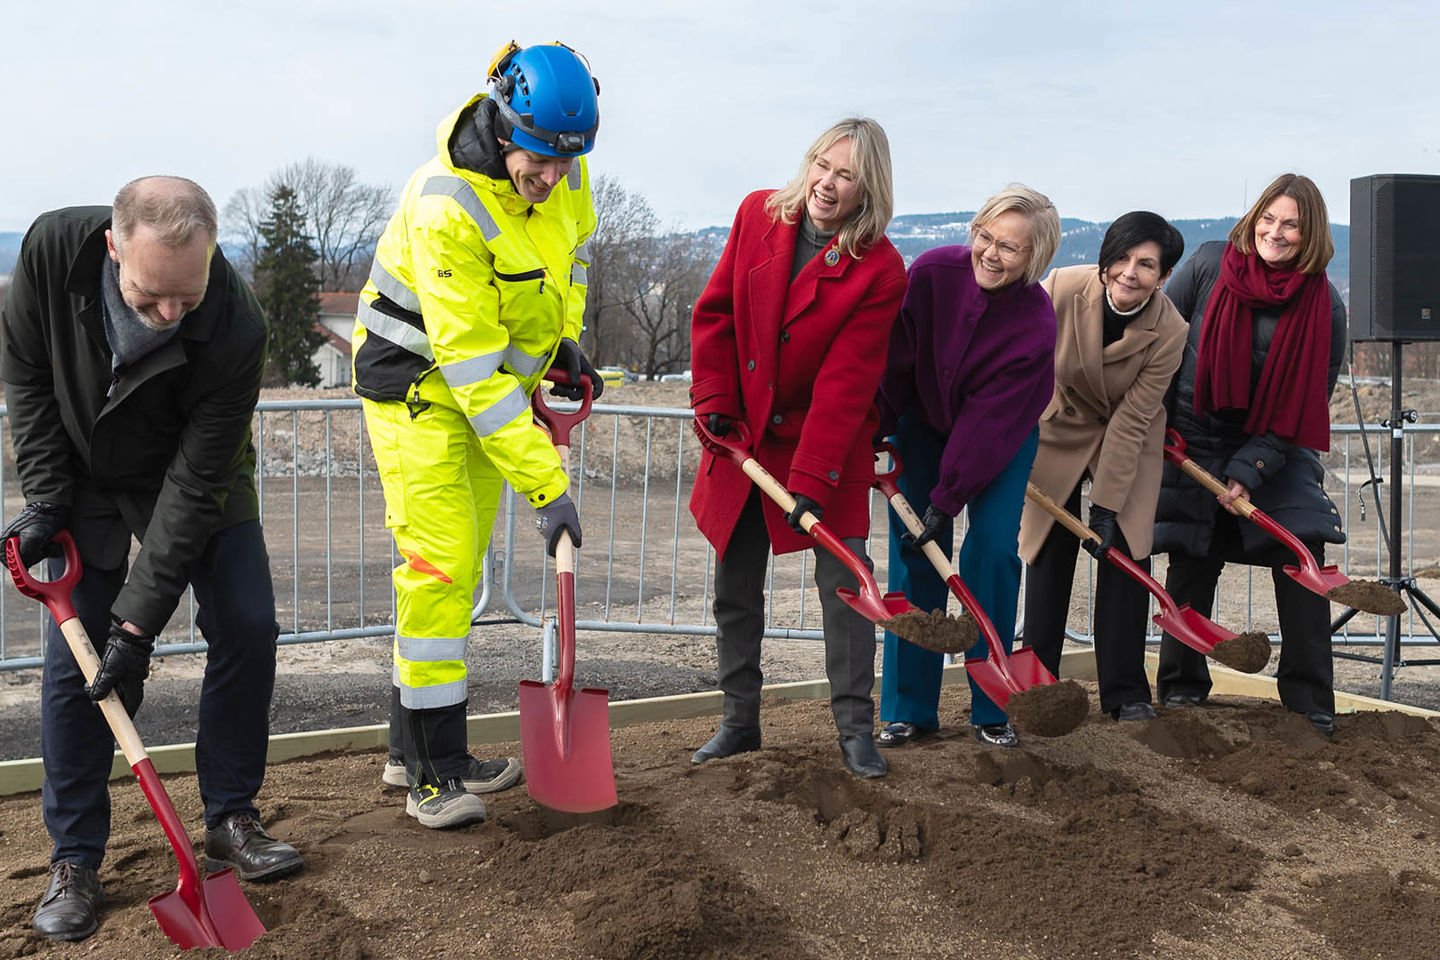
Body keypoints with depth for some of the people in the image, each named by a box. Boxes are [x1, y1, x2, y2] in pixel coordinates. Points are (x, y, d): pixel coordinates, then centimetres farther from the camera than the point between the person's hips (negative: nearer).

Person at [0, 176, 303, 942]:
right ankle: (74, 861, 5)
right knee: (72, 656, -6)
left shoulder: (237, 330, -35)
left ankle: (230, 819, 13)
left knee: (247, 627, -5)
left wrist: (140, 619, -30)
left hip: (195, 476, 0)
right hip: (89, 475, 1)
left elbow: (195, 485, -30)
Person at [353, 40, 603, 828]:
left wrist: (566, 340, 2)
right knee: (438, 562, -13)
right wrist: (546, 486, -33)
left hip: (492, 385, 8)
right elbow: (472, 365, -32)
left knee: (459, 569, 11)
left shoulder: (563, 173, -9)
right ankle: (432, 776, -3)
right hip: (419, 384, -7)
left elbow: (573, 247, 17)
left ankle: (415, 750, 23)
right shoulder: (446, 209, -31)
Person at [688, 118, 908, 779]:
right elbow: (714, 313, 3)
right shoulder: (758, 214, -5)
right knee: (735, 583, 8)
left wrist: (811, 479, -26)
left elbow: (845, 383, -21)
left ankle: (855, 728, 9)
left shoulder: (880, 270, -16)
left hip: (830, 444, -3)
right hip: (741, 434, 4)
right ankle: (739, 719, 21)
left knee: (844, 580, -5)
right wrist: (715, 402, -6)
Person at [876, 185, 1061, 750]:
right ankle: (909, 709, 3)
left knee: (993, 550, -12)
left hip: (1002, 442, -2)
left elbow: (989, 423, -27)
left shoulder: (1036, 326, -28)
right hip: (922, 423, 2)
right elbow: (893, 360, -14)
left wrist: (946, 501, -27)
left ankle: (991, 711, 1)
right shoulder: (932, 273, -25)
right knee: (915, 557, -4)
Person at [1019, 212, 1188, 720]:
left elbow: (1131, 421, -20)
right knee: (1049, 554, 1)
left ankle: (1125, 692, 5)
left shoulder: (1169, 331, -24)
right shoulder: (1062, 288, -26)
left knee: (1124, 553, -6)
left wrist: (1107, 504, -19)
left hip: (1129, 438, 0)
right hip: (1058, 427, 0)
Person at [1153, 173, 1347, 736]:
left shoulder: (1324, 308, -9)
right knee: (1191, 569, 5)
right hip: (1193, 446, 0)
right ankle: (1181, 687, 23)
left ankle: (1311, 703, 5)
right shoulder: (1210, 265, -8)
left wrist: (1250, 472, -15)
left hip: (1275, 455, 0)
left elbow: (1307, 403, -8)